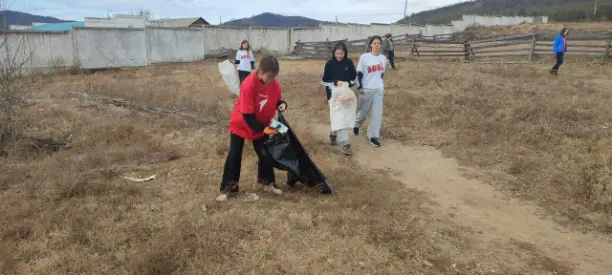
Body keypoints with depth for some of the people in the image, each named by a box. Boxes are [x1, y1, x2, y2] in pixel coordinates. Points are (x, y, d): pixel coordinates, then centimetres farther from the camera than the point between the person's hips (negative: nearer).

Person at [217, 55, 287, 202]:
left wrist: (282, 104, -22)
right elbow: (247, 114, -31)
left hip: (262, 125, 5)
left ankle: (267, 182, 25)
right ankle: (228, 187, 12)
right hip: (241, 124, -5)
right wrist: (264, 129, -31)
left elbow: (277, 100, 2)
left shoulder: (274, 83, -15)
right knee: (234, 155, 0)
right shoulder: (249, 85, -33)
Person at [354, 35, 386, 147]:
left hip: (379, 89, 3)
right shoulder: (364, 57, -8)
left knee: (378, 113, -3)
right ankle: (356, 125, 43)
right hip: (366, 89, -3)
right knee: (363, 111, 11)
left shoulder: (383, 58, 3)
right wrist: (360, 87, -10)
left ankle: (374, 136, 4)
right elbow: (359, 73, -6)